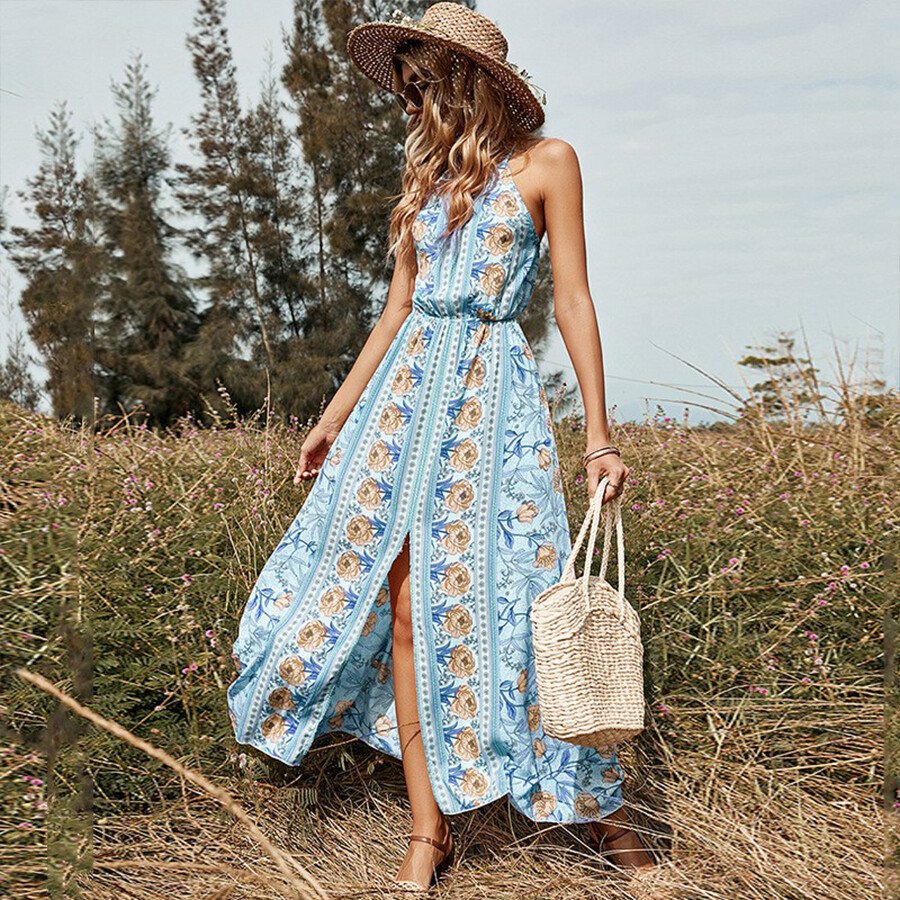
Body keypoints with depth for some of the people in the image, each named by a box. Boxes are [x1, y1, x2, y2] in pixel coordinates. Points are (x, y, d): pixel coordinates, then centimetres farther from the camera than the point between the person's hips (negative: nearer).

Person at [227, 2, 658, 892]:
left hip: (491, 392, -5)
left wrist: (598, 434, -7)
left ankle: (599, 799, 16)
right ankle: (428, 828, 6)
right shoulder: (424, 178, 17)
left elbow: (573, 301, -1)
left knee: (498, 601, -5)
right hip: (406, 389, 5)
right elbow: (396, 309, 16)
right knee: (403, 606, -2)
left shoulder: (546, 163, 3)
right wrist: (335, 415, 13)